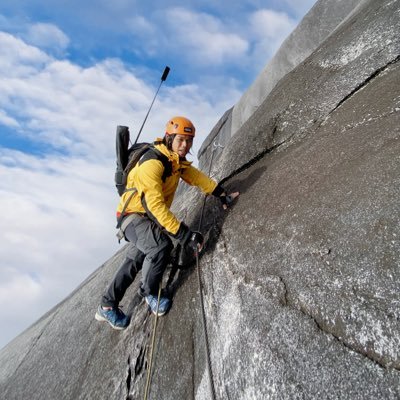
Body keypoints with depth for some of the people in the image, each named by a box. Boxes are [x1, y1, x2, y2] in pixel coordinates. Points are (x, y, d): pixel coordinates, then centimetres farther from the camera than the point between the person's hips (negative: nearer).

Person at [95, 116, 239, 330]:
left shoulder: (177, 161, 2)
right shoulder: (152, 162, -27)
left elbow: (197, 177, 7)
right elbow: (156, 204, -34)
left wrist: (221, 193, -7)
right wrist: (182, 233, -37)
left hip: (150, 217, 9)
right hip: (134, 215, -9)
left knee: (135, 260, 14)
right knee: (162, 245, -30)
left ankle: (107, 307, 28)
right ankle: (149, 292, -3)